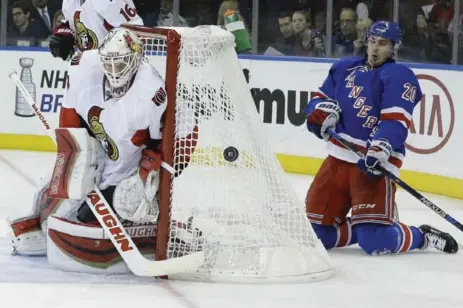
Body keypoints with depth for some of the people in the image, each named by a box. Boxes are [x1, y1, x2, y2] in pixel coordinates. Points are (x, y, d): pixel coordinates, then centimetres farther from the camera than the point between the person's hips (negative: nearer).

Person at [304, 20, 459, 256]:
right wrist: (323, 110, -6)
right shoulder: (344, 69, 16)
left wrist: (380, 150, -35)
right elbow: (320, 99, 19)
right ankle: (367, 227, 26)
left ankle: (423, 237, 8)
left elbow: (395, 121, -18)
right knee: (316, 231, 3)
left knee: (375, 241, -20)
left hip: (373, 163, -7)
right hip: (338, 158, 7)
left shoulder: (399, 76, -5)